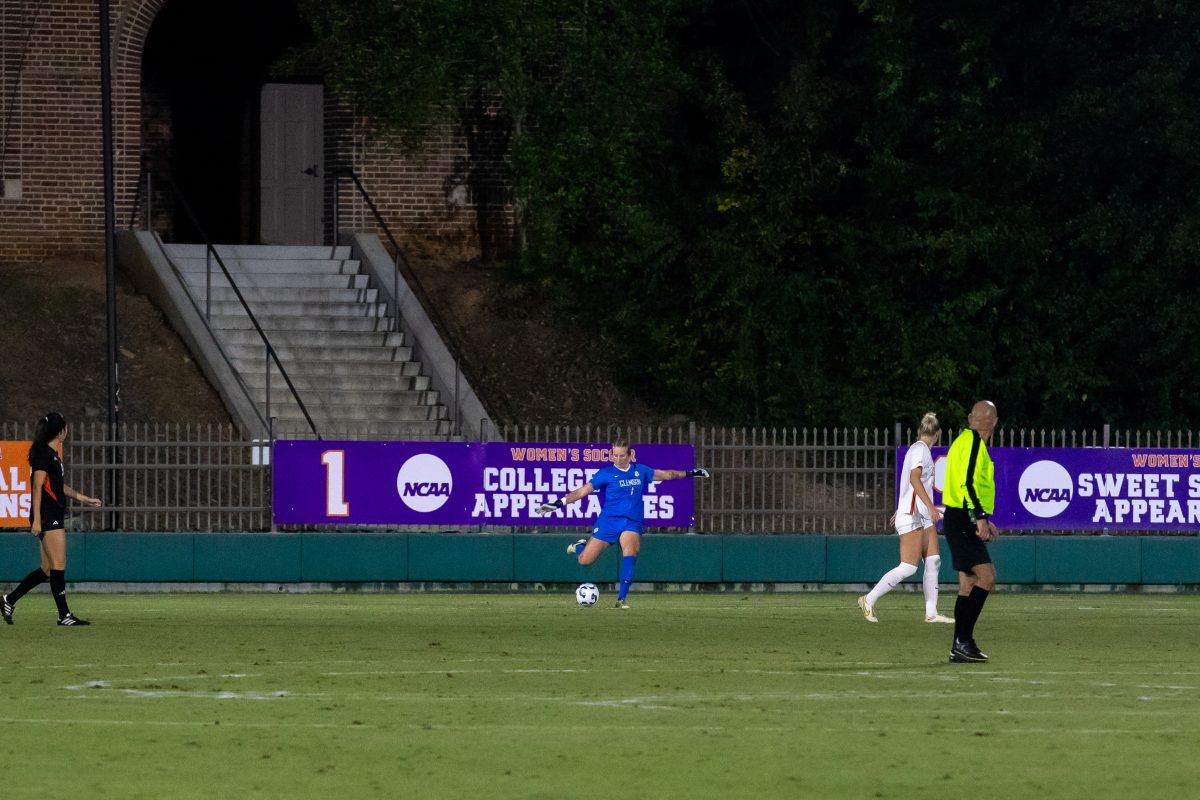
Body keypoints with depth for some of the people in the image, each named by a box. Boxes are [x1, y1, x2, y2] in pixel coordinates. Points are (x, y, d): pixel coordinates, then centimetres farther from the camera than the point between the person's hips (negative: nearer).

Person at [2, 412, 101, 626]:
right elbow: (38, 486, -16)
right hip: (47, 516, -10)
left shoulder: (52, 454, 17)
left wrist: (84, 498, 37)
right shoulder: (44, 454, -11)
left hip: (54, 517, 10)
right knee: (58, 566, -8)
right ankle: (64, 615, -7)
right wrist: (37, 519, -21)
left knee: (47, 569, 10)